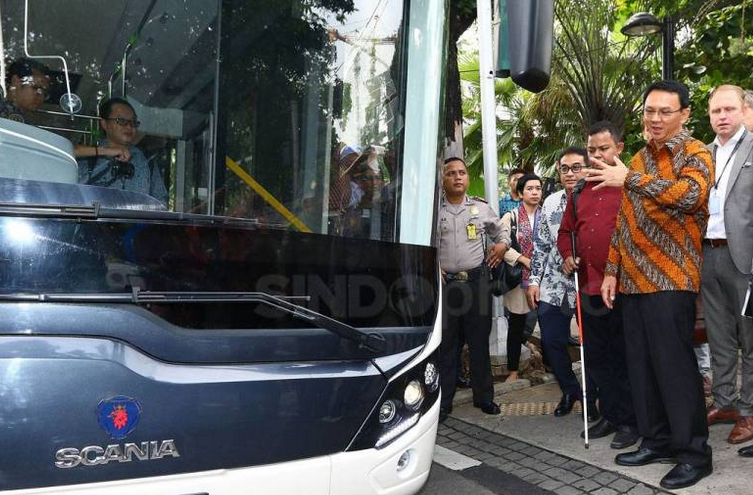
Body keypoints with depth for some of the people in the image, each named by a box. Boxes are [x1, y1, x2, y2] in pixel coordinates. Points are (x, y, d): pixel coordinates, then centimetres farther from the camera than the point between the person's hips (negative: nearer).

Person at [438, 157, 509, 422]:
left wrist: (503, 244, 3)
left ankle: (484, 396, 22)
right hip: (444, 283, -2)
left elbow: (501, 231, 23)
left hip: (476, 280, 2)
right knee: (445, 344, 4)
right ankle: (443, 401, 14)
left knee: (479, 341, 9)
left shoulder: (481, 208, 10)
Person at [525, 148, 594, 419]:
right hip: (552, 287, 5)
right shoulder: (551, 202, 9)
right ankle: (570, 391, 31)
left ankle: (591, 396, 27)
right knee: (551, 342, 9)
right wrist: (534, 280, 8)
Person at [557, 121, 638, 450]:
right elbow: (566, 230, 24)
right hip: (588, 285, 6)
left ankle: (630, 420, 17)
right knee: (596, 357, 14)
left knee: (625, 356, 3)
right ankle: (610, 415, 28)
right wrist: (567, 256, 6)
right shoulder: (580, 191, 15)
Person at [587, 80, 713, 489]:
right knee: (640, 365, 10)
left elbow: (691, 194, -26)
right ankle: (657, 440, 22)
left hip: (669, 280, -7)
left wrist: (631, 179, -25)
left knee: (675, 365, -4)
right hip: (632, 280, 7)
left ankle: (694, 452, 9)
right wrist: (611, 270, 12)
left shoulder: (695, 154, -3)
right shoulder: (639, 160, 18)